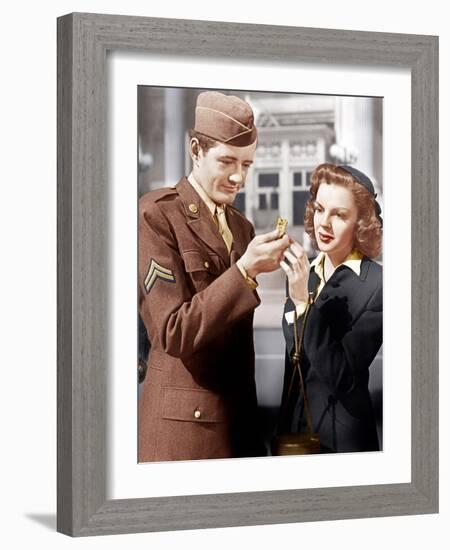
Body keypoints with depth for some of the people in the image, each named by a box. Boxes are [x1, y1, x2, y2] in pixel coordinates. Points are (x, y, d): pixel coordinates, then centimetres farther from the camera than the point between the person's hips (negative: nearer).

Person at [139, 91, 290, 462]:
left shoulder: (243, 227, 13)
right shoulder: (156, 215, -10)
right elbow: (174, 333, -18)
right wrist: (245, 271, -23)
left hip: (241, 414, 7)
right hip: (185, 423, -7)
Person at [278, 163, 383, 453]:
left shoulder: (376, 285, -16)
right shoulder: (304, 274, 4)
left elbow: (341, 377, -23)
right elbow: (293, 362, 10)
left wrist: (304, 302, -27)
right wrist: (283, 431, 11)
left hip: (341, 438, -6)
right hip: (294, 430, 6)